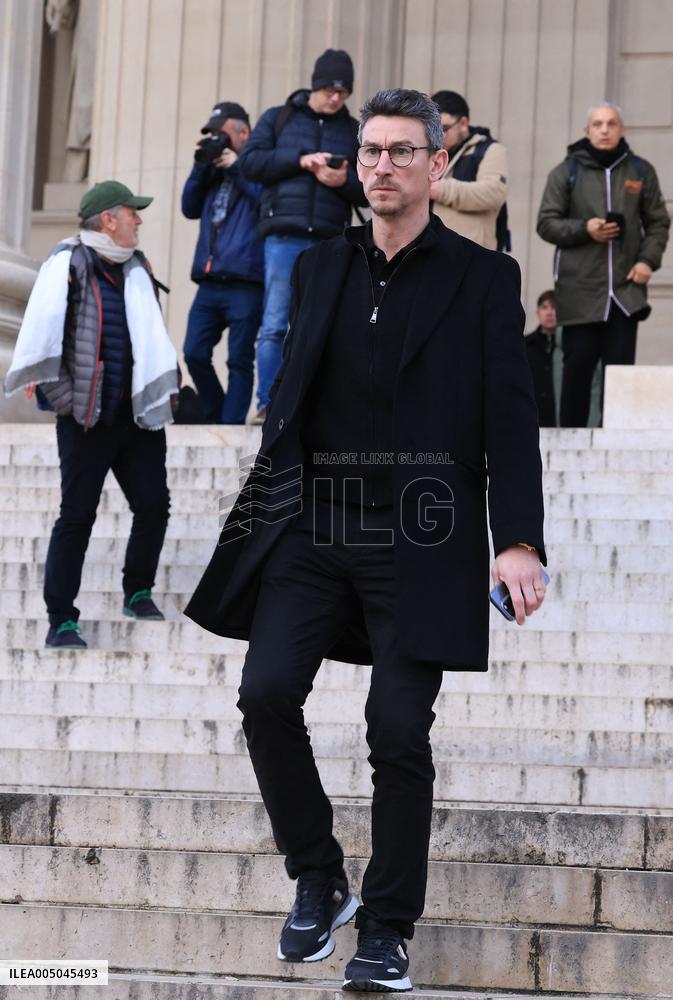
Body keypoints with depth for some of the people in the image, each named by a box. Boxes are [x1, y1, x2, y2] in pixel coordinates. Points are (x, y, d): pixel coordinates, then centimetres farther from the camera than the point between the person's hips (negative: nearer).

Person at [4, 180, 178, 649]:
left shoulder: (137, 268, 13)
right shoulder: (69, 264, -8)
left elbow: (155, 335, 21)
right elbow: (40, 338, -12)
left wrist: (165, 387, 13)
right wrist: (62, 397, -14)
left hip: (140, 416, 6)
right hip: (87, 418, -6)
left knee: (154, 505, 4)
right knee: (77, 516, -2)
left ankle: (139, 592, 25)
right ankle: (62, 621, 5)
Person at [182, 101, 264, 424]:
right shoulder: (213, 171, 20)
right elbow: (190, 208, 17)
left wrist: (236, 167, -8)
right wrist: (200, 166, 7)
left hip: (245, 283, -6)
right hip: (209, 282, 6)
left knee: (239, 360, -2)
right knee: (195, 354, 2)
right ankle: (215, 419, 17)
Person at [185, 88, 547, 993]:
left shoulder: (483, 279, 2)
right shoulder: (319, 268, 13)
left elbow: (510, 416, -3)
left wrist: (519, 542, -13)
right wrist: (265, 504, 12)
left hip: (420, 543, -3)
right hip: (316, 528, 3)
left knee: (400, 733, -4)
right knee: (267, 691, -12)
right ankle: (318, 883, 8)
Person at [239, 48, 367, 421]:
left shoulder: (354, 132, 17)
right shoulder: (278, 119, 13)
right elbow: (250, 162, 1)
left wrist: (344, 181, -9)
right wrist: (300, 160, -9)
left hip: (330, 240, 2)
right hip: (285, 236, -2)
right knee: (275, 324, -8)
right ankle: (268, 404, -7)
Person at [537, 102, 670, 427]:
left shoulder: (640, 172, 10)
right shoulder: (566, 172, 5)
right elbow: (546, 223, 4)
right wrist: (584, 229, -12)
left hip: (625, 289, 1)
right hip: (580, 291, -1)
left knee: (621, 371, -2)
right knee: (578, 368, -1)